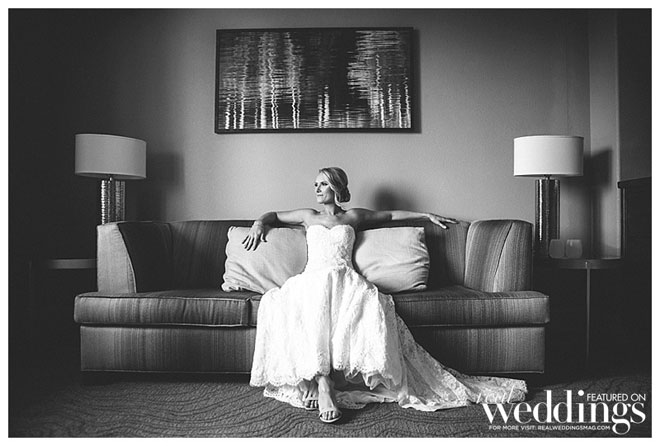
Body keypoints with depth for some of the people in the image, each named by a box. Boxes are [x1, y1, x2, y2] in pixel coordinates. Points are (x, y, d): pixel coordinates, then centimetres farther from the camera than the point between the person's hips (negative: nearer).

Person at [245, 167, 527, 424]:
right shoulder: (308, 216, 26)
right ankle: (322, 385, -42)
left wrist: (428, 216, 28)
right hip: (313, 280, 0)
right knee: (313, 305, -37)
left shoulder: (353, 216, 24)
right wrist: (259, 223, 13)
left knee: (371, 303, -35)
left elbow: (392, 215, 31)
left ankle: (321, 382, -40)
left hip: (345, 280, 0)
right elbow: (272, 215, 36)